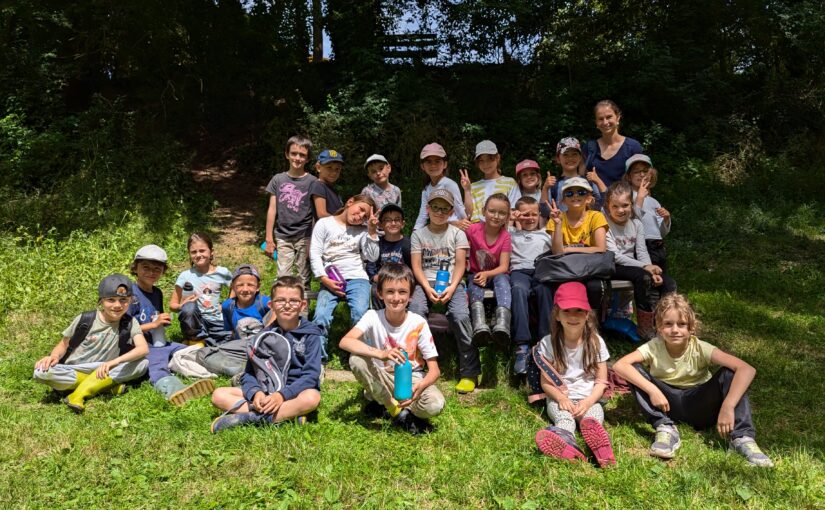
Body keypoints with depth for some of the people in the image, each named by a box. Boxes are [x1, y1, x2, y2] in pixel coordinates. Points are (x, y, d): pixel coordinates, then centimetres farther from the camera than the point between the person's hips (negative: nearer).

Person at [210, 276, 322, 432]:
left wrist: (282, 395, -26)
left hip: (295, 391, -4)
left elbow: (311, 374, -12)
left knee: (312, 397, -37)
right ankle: (289, 414, -25)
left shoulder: (310, 334, -4)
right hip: (265, 391, 4)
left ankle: (248, 417, -28)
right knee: (219, 395, -13)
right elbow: (248, 373, 3)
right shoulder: (264, 336, 6)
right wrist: (255, 392, -19)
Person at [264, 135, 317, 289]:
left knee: (303, 279, 6)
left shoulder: (312, 182, -1)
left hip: (304, 236, -1)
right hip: (282, 237, 2)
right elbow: (272, 210, 6)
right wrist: (269, 239, 4)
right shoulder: (278, 179, 4)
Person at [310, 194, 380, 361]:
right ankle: (318, 356, -8)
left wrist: (372, 231, -1)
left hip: (357, 278, 1)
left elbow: (372, 257, 6)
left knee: (360, 315, -27)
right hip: (331, 280, -1)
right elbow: (315, 254, 2)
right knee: (321, 316, -24)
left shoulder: (362, 230, 17)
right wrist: (324, 279, -10)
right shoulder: (324, 224, 10)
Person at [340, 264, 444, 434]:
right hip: (383, 378, 1)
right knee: (356, 359, -29)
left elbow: (434, 370, -15)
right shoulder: (373, 317, -16)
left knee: (435, 404, -31)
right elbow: (344, 342, -33)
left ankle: (384, 401, -4)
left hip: (412, 378, -1)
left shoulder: (418, 324, -16)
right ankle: (400, 413, -16)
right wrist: (381, 354, -47)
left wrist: (420, 386, -38)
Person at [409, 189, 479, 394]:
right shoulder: (418, 234, 10)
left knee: (460, 315, -28)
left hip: (452, 282, -1)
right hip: (426, 282, 1)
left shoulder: (457, 233, 9)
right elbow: (416, 266, 2)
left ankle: (469, 372, -14)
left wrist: (451, 288, -15)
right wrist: (427, 288, -14)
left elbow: (460, 265, 1)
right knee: (415, 311, -30)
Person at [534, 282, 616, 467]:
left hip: (588, 399, 1)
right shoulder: (548, 343, -3)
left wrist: (588, 402, -16)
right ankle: (566, 439, -63)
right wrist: (561, 398, -19)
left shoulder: (595, 342, -1)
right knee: (564, 417, -33)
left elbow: (601, 382, 1)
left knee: (593, 416, -32)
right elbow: (545, 382, 0)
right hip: (560, 399, -1)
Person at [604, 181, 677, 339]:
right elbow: (614, 256, -18)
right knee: (643, 277, -33)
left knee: (669, 283, -12)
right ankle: (645, 327, -20)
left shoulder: (636, 224, 10)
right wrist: (645, 267, -23)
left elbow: (642, 253, 2)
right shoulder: (606, 225, -9)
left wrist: (652, 270, -19)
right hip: (612, 268, -6)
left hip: (632, 267, 7)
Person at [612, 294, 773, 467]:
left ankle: (742, 438, -25)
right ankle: (665, 429, -23)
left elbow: (747, 369, -32)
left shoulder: (700, 348, -20)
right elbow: (619, 365, -30)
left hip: (699, 405, -1)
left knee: (729, 373, -25)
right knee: (634, 370, -23)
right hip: (668, 405, 1)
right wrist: (652, 390, -38)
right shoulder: (654, 347, -16)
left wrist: (727, 407, -41)